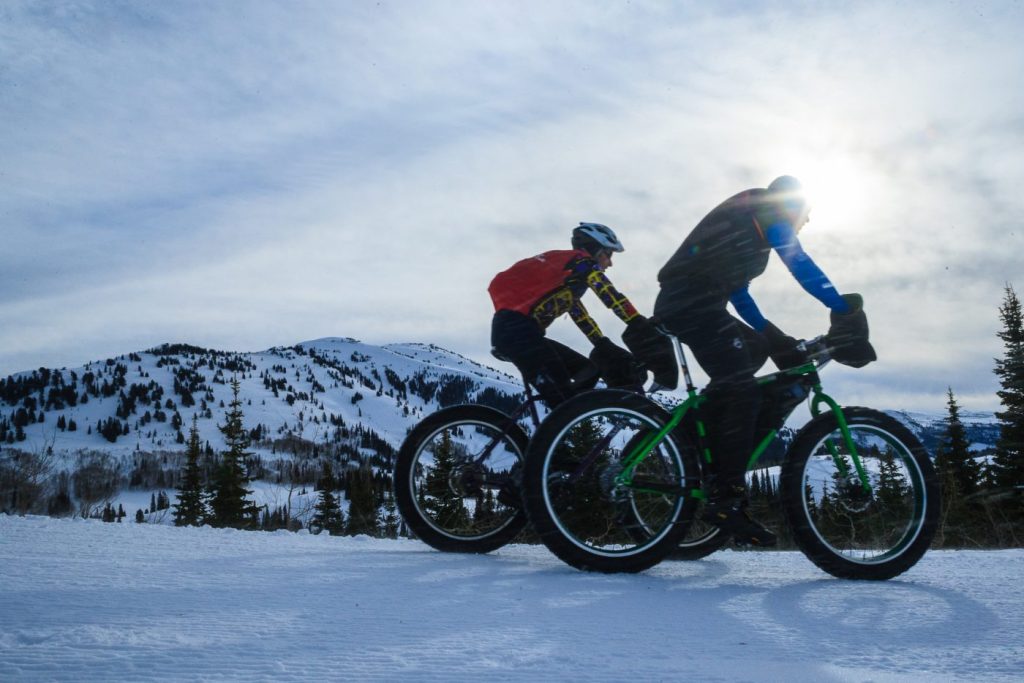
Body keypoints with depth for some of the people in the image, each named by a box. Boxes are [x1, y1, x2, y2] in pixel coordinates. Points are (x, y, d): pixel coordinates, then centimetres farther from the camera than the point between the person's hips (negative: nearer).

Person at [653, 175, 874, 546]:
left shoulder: (746, 225, 33)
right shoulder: (764, 207, 6)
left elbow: (737, 290, 34)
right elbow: (800, 263, -7)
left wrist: (772, 335, 33)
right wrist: (845, 310, -9)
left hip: (678, 303, 10)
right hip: (694, 302, -10)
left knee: (755, 348, 24)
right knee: (743, 392, -13)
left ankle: (698, 425, 16)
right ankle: (726, 499, -16)